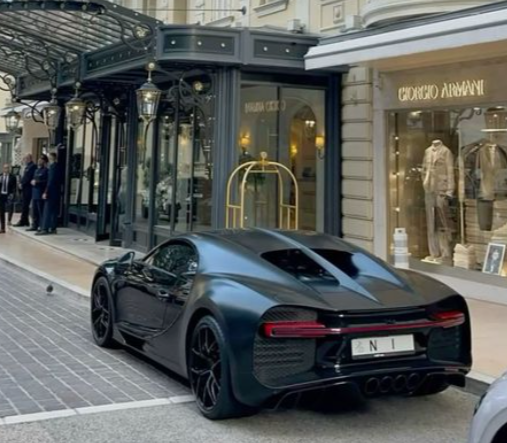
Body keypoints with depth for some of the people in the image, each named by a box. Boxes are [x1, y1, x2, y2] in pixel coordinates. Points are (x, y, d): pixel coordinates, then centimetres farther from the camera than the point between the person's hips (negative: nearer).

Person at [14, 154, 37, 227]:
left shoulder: (33, 166, -12)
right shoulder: (27, 167, 18)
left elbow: (28, 177, -18)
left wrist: (22, 183, -11)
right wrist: (21, 183, 7)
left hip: (28, 189, -9)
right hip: (25, 189, 9)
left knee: (25, 205, -8)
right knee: (25, 205, 10)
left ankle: (22, 221, -6)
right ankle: (25, 221, 14)